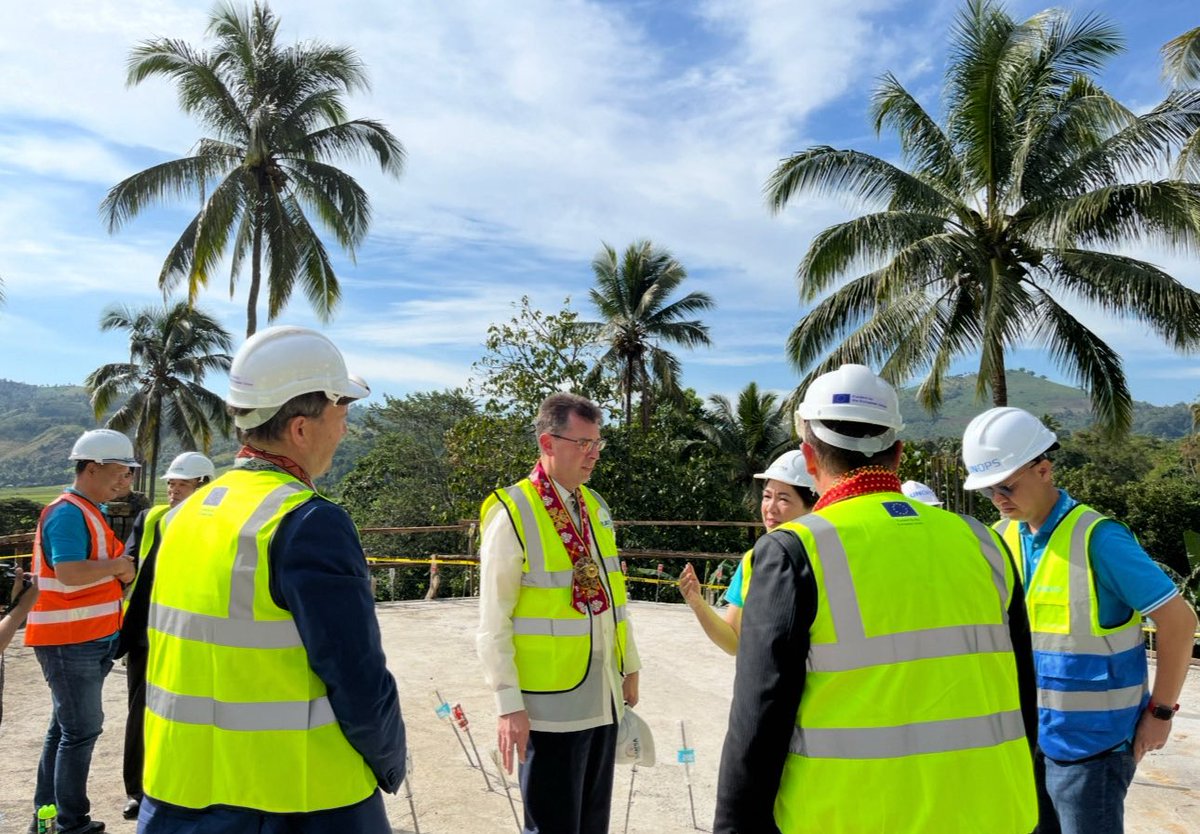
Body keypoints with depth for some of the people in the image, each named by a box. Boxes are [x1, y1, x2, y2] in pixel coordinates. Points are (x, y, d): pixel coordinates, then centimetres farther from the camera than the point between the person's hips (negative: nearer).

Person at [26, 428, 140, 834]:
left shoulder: (88, 512, 15)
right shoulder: (67, 513, -17)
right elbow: (69, 572, -30)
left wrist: (119, 570, 2)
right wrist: (117, 565, -16)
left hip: (87, 640, 10)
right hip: (69, 642, -10)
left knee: (67, 727, 18)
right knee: (81, 730, -1)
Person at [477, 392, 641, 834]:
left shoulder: (596, 507, 7)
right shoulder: (511, 514, -15)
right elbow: (493, 624, -15)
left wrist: (629, 667, 16)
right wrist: (509, 704, -15)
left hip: (603, 696, 7)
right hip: (551, 703, -7)